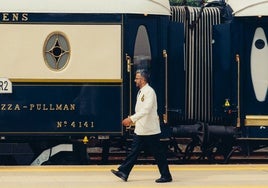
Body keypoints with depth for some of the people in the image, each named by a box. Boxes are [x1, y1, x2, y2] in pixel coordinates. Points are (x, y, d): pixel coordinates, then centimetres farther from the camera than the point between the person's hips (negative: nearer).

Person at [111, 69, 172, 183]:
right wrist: (131, 120, 14)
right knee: (134, 151, 8)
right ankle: (124, 172, 9)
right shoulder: (141, 92, 13)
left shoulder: (149, 92, -16)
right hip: (140, 130, 9)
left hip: (150, 130, -9)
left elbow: (145, 110, -25)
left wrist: (131, 119, -27)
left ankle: (166, 176, 6)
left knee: (158, 153, -1)